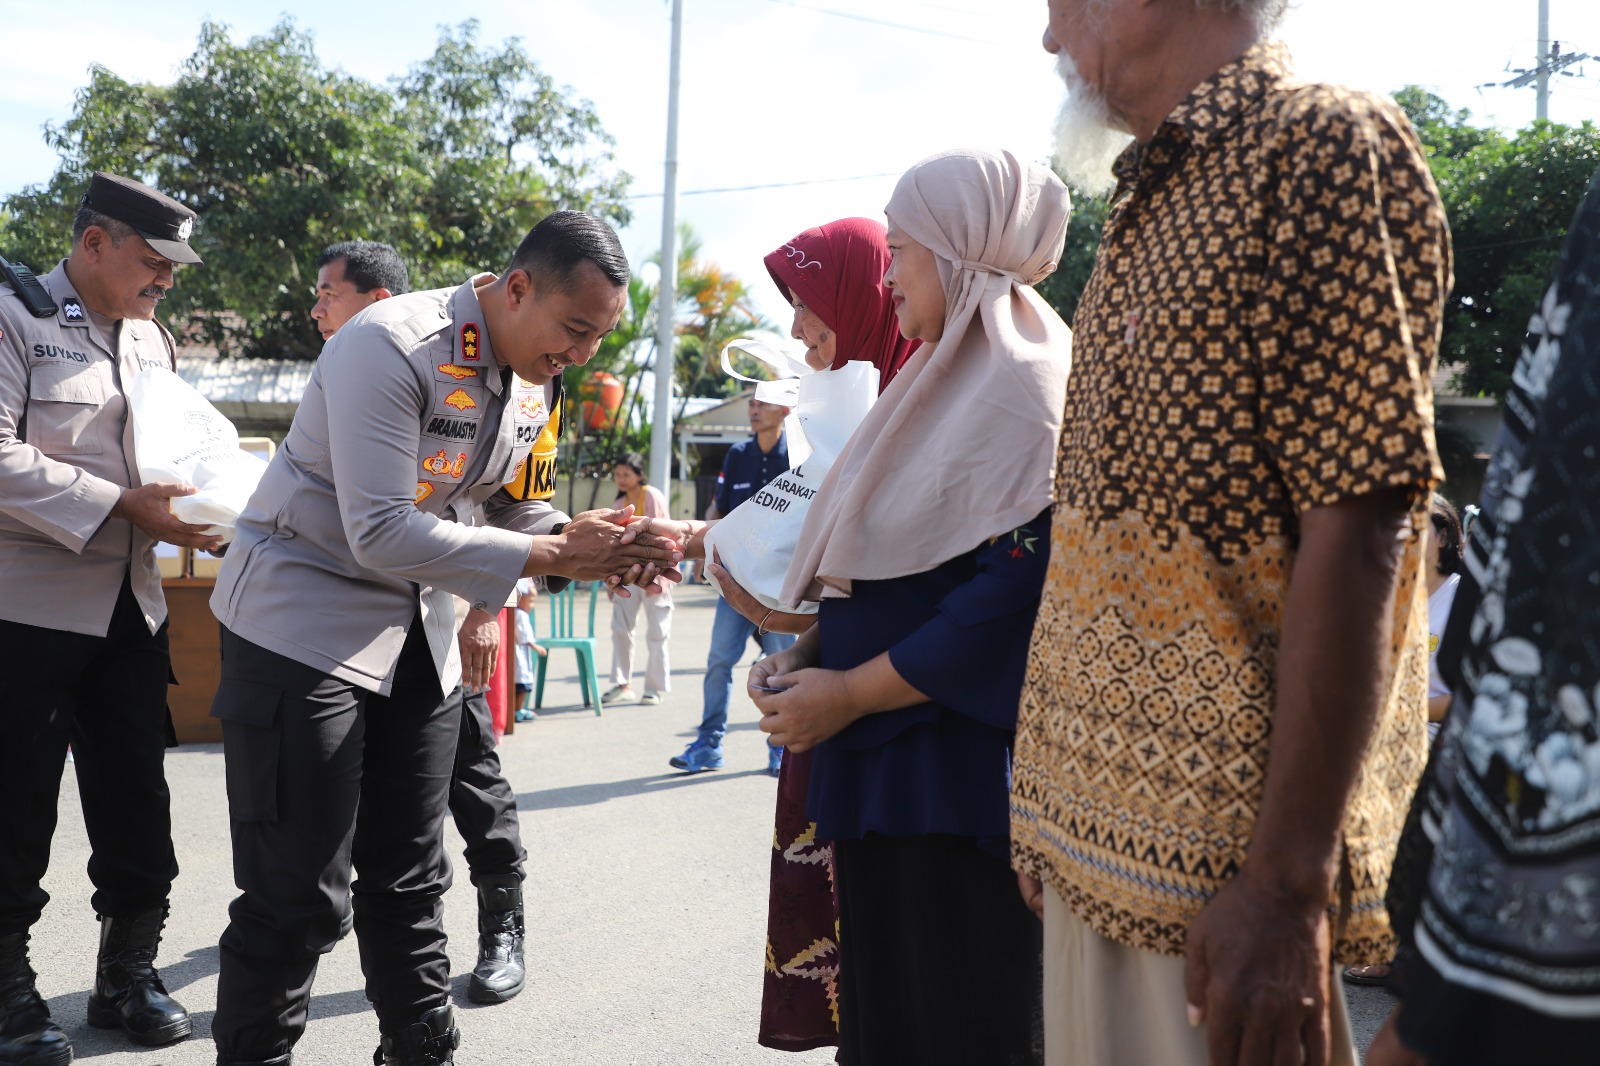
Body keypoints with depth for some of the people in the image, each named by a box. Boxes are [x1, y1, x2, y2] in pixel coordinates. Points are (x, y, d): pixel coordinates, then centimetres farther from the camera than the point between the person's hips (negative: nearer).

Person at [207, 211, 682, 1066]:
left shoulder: (535, 379, 2)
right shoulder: (390, 348, -23)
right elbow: (382, 536, -28)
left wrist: (605, 548, -8)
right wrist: (553, 556, -27)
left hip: (417, 633, 7)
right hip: (303, 626, -7)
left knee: (410, 882, 14)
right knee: (298, 897, -4)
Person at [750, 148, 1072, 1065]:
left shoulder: (1021, 386, -14)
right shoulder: (945, 381, 16)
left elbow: (1017, 589, -23)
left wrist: (848, 693, -17)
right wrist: (808, 654, 5)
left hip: (961, 770, -9)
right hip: (883, 758, 9)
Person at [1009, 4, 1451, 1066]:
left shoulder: (1326, 143, -11)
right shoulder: (1151, 202, 16)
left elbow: (1357, 529, -19)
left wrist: (1288, 879, -21)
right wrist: (1060, 816, 16)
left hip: (1218, 856, -8)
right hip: (1099, 822, 8)